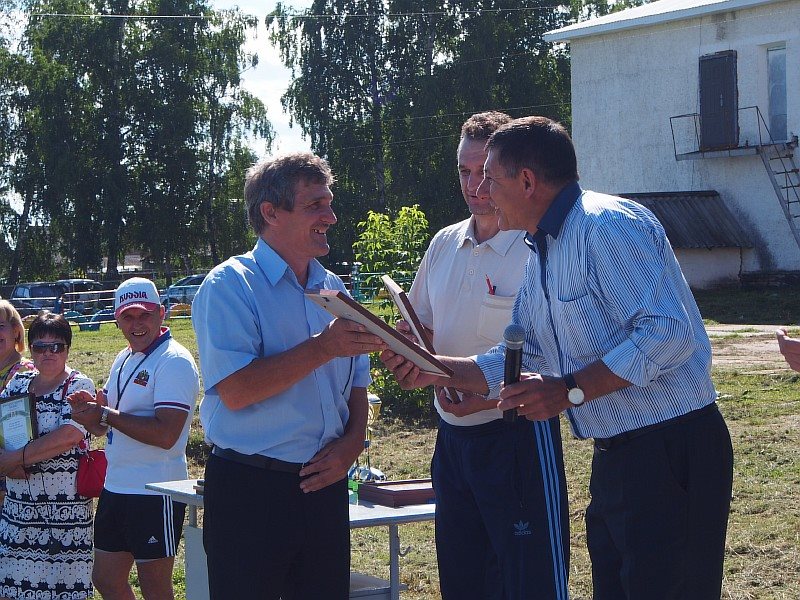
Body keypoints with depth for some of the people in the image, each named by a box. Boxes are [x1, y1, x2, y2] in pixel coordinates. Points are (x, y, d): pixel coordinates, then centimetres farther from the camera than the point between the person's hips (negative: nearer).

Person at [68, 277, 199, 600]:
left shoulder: (174, 361, -15)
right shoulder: (124, 359, 14)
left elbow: (166, 434, -25)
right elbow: (104, 427, 18)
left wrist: (105, 415, -20)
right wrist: (90, 407, -5)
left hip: (156, 492, -9)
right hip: (115, 487, 9)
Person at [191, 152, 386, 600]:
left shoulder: (333, 289, 13)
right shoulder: (230, 286, -8)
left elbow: (356, 384, 18)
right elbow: (235, 391, -19)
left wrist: (352, 441, -2)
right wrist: (322, 348, -23)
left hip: (324, 483, 6)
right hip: (250, 492, -6)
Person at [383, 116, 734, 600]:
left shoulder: (608, 225, -16)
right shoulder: (539, 255, 16)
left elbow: (670, 331, -25)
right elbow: (521, 361, 21)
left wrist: (570, 391, -24)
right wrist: (436, 370, 10)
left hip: (670, 451, -10)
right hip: (615, 459, 10)